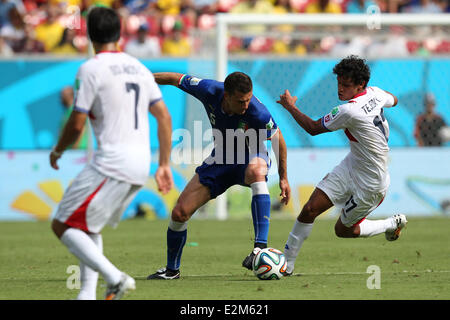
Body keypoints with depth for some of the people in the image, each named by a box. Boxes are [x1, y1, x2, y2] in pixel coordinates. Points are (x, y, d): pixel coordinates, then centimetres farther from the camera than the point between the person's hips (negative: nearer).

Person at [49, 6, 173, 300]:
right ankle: (88, 293, 11)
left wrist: (57, 151, 11)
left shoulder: (91, 69, -7)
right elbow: (165, 117, 12)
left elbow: (77, 125, -8)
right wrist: (164, 165, 16)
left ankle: (115, 278, -16)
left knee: (63, 225, -1)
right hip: (141, 165, 8)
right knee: (88, 226, 22)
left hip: (112, 163, -8)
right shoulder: (139, 68, 15)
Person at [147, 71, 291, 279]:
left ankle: (260, 245, -47)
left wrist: (283, 177, -4)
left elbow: (278, 140, -12)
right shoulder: (209, 91, -24)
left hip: (251, 156, -4)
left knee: (256, 170, -43)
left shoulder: (257, 112, -30)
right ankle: (172, 269, 22)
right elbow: (175, 79, -7)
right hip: (220, 158, 4)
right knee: (179, 213, -3)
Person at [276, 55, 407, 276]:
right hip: (352, 165, 9)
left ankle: (393, 224, 27)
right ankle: (287, 262, 4)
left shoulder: (349, 111, -31)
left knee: (343, 230, 6)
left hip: (370, 183, -9)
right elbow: (393, 100, 19)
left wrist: (290, 107, -4)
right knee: (310, 209, -3)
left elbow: (313, 128, -17)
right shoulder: (375, 93, -7)